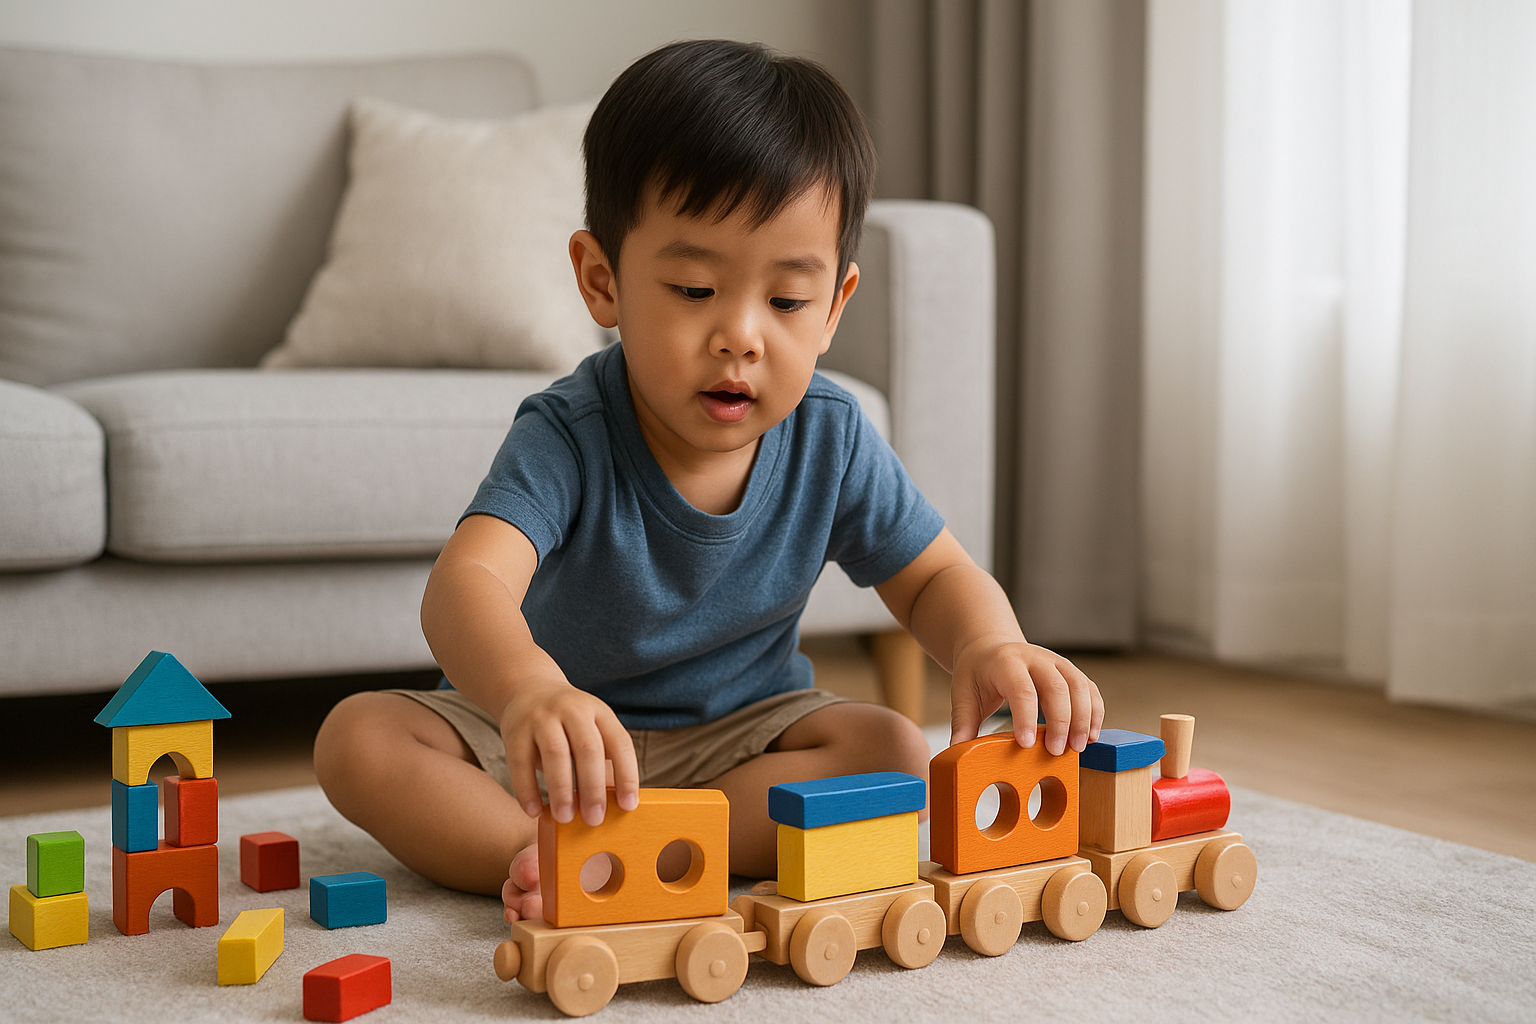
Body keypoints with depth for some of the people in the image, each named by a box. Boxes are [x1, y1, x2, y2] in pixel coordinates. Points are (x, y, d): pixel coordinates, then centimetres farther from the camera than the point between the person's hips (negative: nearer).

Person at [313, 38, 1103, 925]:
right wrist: (529, 691, -67)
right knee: (358, 738, -23)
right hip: (564, 742, -2)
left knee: (895, 753, -26)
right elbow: (469, 578, -42)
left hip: (738, 733, 2)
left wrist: (989, 646, -27)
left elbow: (935, 577, 0)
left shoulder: (831, 442, -12)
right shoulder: (569, 439, -24)